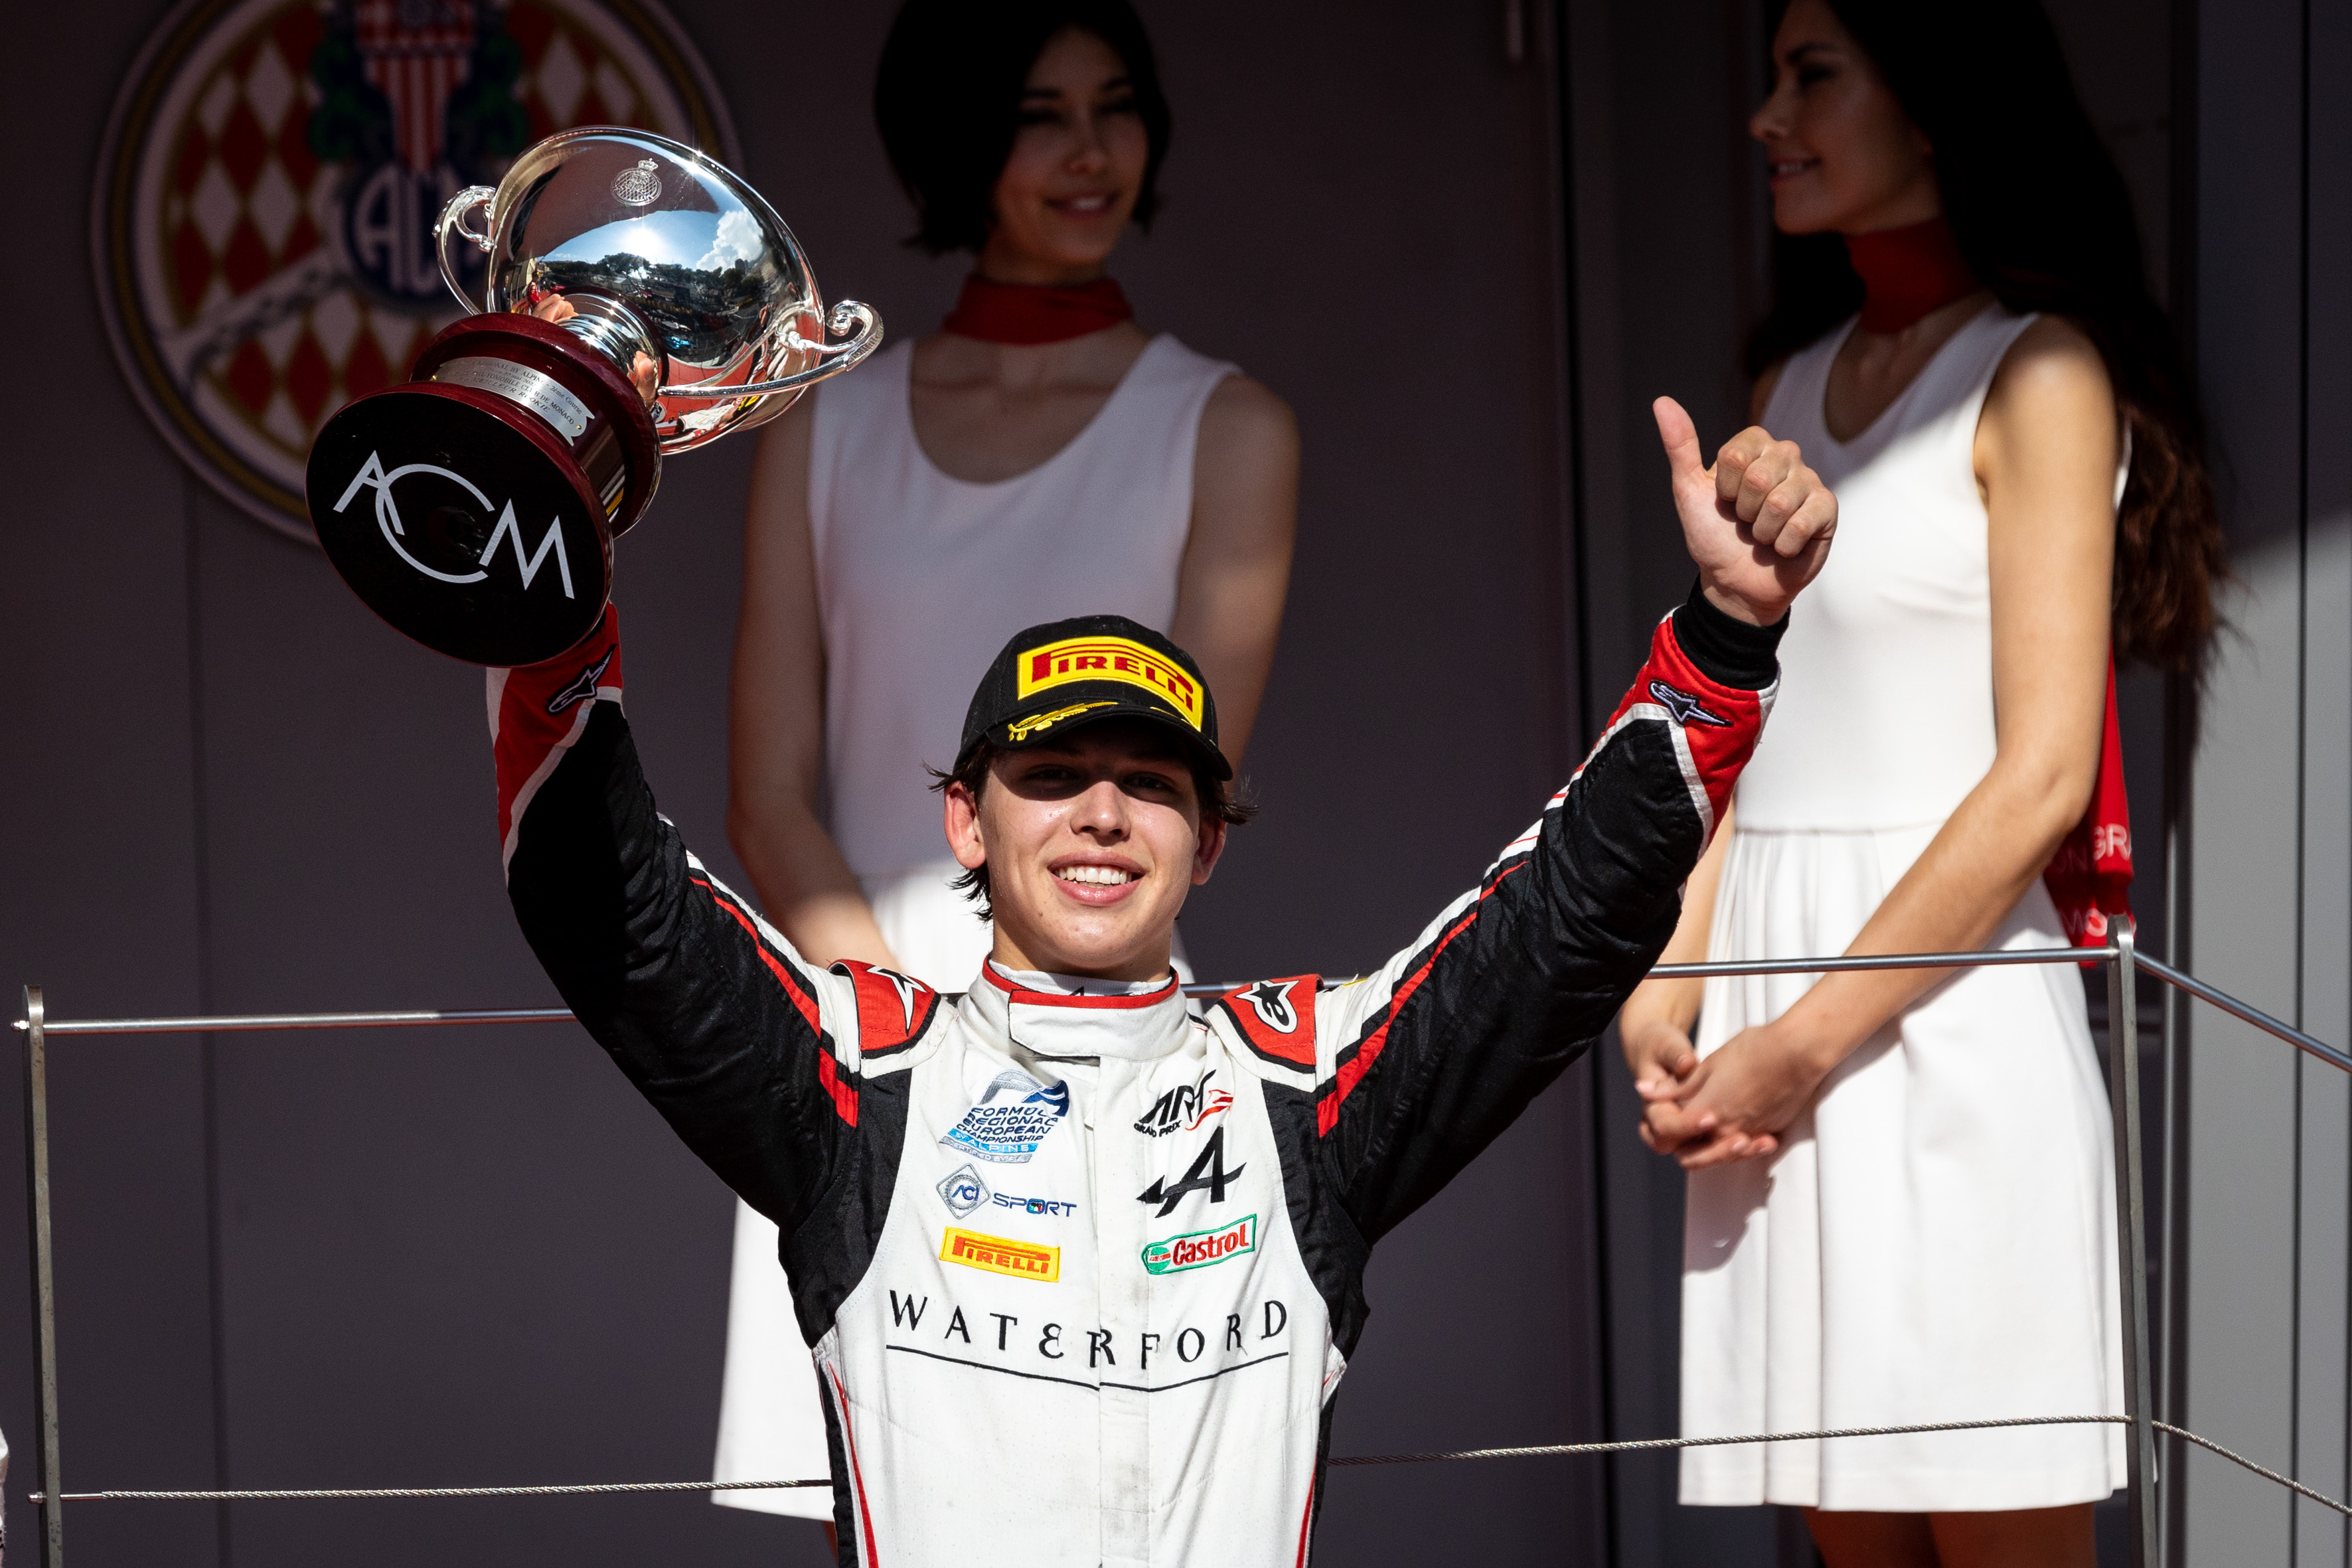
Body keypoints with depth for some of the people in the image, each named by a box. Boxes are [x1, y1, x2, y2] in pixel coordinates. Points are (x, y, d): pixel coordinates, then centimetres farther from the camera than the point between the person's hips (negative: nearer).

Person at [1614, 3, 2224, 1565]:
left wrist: (1811, 1039, -13)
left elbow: (2042, 779, -12)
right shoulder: (1799, 383, 16)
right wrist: (1664, 992, 0)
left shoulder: (2037, 377, -4)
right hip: (1773, 1005, 6)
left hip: (1947, 1013, -6)